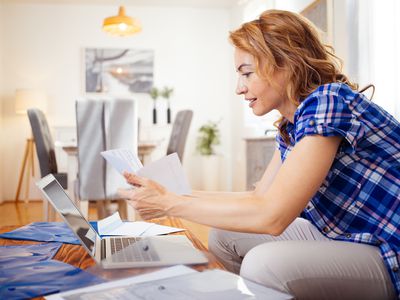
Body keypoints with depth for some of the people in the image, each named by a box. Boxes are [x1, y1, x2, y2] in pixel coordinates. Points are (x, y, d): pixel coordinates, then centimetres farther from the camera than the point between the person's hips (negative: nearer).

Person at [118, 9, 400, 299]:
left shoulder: (328, 101, -22)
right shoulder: (291, 126, 6)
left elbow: (271, 215, -27)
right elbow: (258, 197, 9)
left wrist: (169, 204, -19)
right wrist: (179, 194, 2)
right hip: (338, 239, 8)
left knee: (264, 263, -30)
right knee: (224, 235, 5)